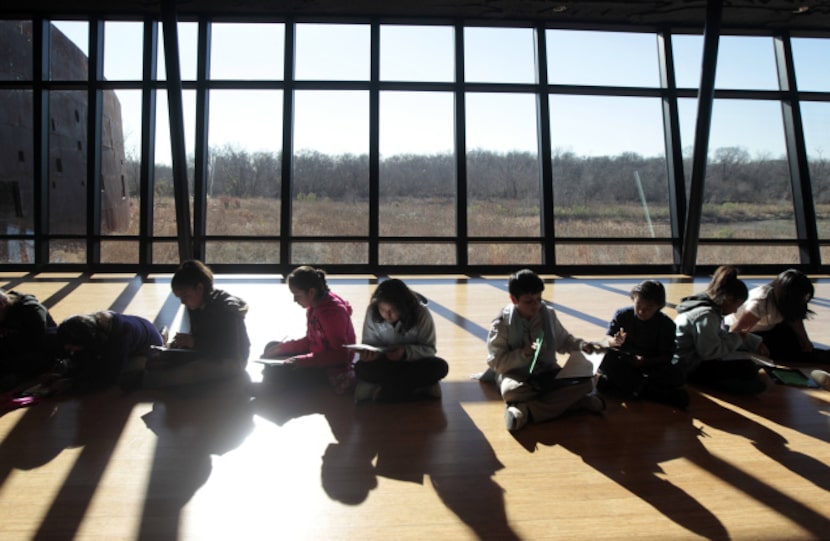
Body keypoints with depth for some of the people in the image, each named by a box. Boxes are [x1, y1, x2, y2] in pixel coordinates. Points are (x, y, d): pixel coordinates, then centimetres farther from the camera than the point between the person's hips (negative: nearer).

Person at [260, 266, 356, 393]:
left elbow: (340, 355, -27)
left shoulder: (333, 311, -26)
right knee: (271, 347, 15)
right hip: (317, 354, 10)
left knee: (276, 371, -19)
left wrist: (301, 361, -29)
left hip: (333, 366, -10)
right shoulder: (314, 307, 0)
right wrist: (281, 347, 0)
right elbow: (310, 340, 10)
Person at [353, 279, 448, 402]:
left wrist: (406, 352, -34)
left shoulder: (421, 313, -19)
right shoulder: (372, 312, -16)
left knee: (440, 366, -30)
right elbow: (369, 342, -8)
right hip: (385, 364, 1)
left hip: (413, 363, 0)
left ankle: (387, 390, -21)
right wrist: (367, 352, -33)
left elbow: (429, 348, -14)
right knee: (361, 368, -30)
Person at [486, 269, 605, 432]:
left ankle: (525, 411, -29)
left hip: (547, 374, 5)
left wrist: (580, 345, -2)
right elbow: (496, 362, -10)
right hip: (516, 376, -4)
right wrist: (523, 353, -22)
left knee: (586, 382, -21)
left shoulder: (548, 314, 2)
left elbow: (563, 341, 18)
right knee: (511, 391, -39)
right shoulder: (502, 323, -9)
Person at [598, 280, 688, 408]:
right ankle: (646, 390, -29)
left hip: (651, 366, 0)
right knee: (606, 357, -32)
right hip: (624, 363, 0)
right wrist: (615, 342, -32)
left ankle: (617, 382, -28)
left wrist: (645, 362, -26)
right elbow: (607, 338, -6)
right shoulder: (622, 314, -8)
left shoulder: (667, 324, -8)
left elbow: (666, 357, -7)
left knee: (675, 376, -30)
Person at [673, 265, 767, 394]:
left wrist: (756, 343, 21)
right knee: (748, 368, -14)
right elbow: (711, 352, -26)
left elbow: (723, 334, 21)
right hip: (690, 369, -11)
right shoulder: (706, 315, -24)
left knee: (746, 354, 19)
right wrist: (736, 339, -11)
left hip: (696, 358, 11)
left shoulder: (710, 308, 7)